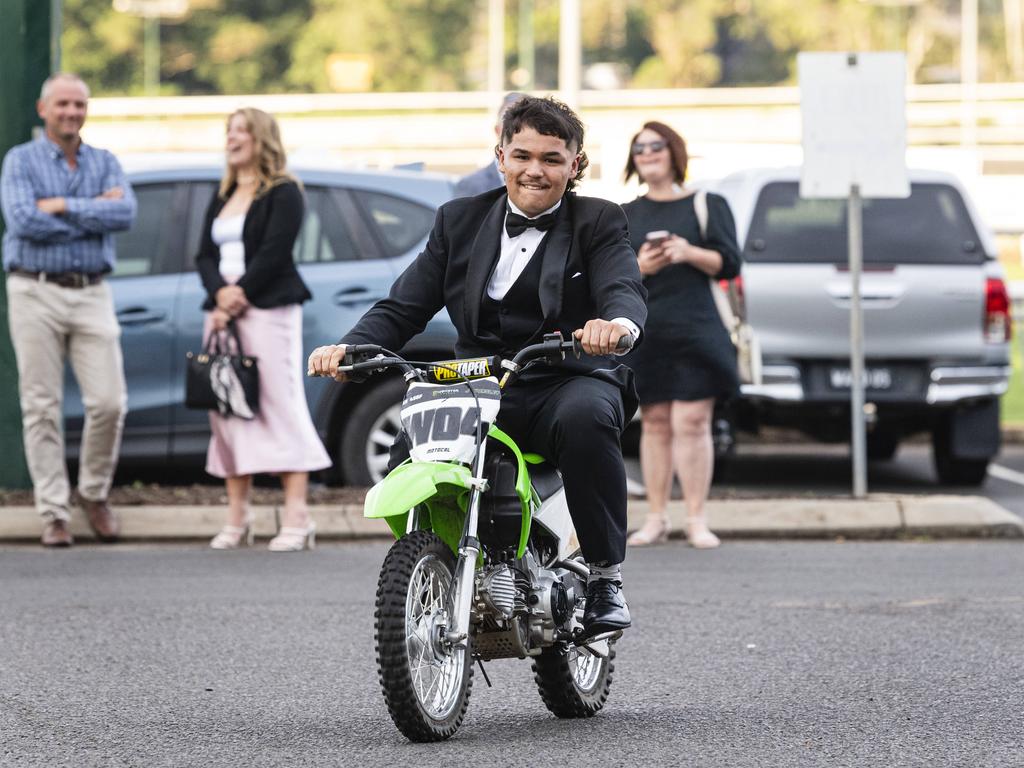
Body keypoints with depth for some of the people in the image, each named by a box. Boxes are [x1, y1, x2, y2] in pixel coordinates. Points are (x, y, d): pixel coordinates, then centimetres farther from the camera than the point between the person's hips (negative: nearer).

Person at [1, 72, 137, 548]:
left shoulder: (105, 163, 11)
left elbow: (125, 213, -7)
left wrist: (64, 207, -13)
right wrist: (94, 211, -9)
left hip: (92, 294, 2)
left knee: (108, 402, -5)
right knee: (41, 407, -1)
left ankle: (94, 494, 16)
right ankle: (53, 513, 4)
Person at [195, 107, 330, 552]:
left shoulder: (282, 193, -1)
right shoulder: (222, 197, 20)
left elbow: (274, 252, -12)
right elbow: (205, 255, 13)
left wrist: (242, 292, -14)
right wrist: (220, 293, -5)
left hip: (268, 310, -7)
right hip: (223, 312, 7)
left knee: (280, 406, -11)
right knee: (226, 410, 4)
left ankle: (297, 518, -14)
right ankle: (237, 518, 8)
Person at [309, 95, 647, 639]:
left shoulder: (598, 222, 8)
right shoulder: (460, 221, 16)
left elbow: (624, 288, -12)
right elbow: (404, 306, 9)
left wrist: (619, 322, -39)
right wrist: (349, 347, -13)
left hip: (568, 381, -2)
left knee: (585, 418, -38)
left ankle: (605, 578, -25)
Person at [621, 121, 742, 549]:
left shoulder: (707, 206, 8)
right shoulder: (624, 217, 16)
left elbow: (729, 264, 2)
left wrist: (692, 254, -15)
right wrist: (639, 267, -9)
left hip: (696, 332, -3)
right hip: (643, 334, 3)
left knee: (691, 422, -9)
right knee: (655, 424, 3)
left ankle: (697, 521, -5)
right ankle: (657, 518, 8)